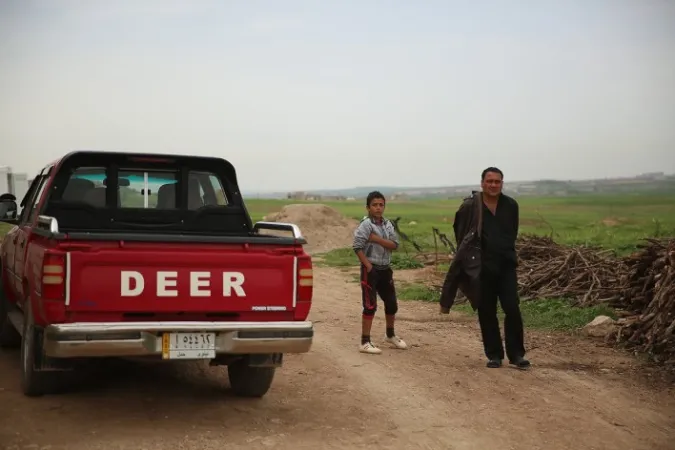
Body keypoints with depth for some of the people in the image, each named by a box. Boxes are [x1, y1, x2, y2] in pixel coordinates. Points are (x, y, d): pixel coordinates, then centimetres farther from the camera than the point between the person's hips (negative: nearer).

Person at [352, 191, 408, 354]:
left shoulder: (388, 224, 6)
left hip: (386, 269, 7)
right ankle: (365, 342, 0)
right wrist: (368, 266, -19)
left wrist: (377, 239, -18)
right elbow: (357, 247, -19)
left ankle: (390, 335, 35)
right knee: (370, 306, -6)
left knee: (392, 303, 16)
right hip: (371, 269, -7)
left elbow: (394, 245, -5)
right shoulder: (365, 225, -13)